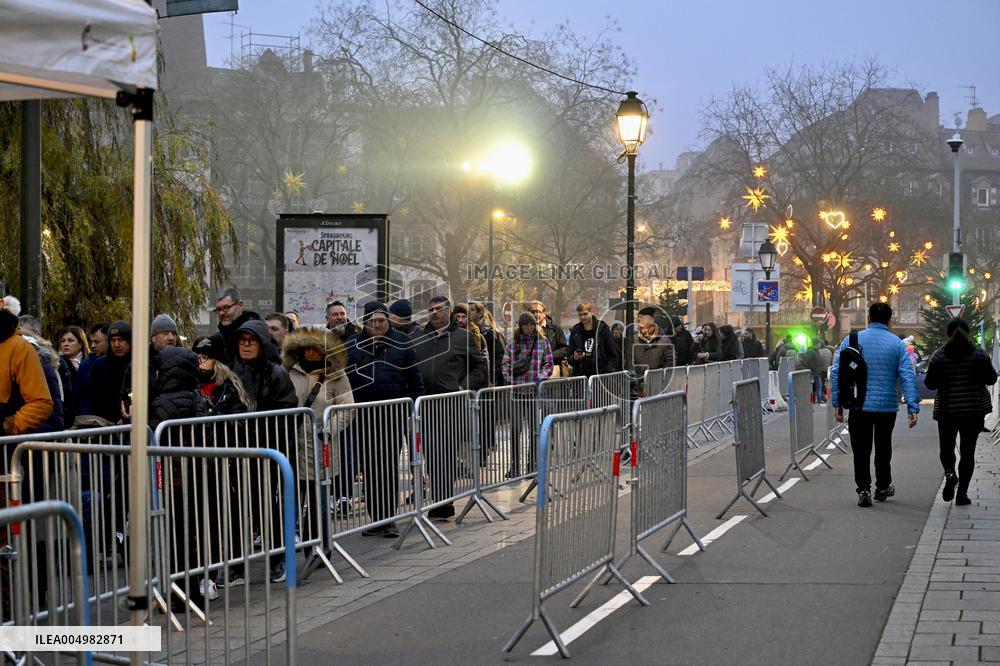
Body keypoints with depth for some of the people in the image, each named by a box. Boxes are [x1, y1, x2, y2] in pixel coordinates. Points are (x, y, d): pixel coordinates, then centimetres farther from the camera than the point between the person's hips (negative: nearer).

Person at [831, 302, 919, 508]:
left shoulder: (852, 341, 0)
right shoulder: (897, 344, 0)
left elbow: (836, 372, -3)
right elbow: (908, 376, -6)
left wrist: (837, 403, 1)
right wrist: (912, 407, -8)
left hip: (859, 406, -1)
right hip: (887, 406, 1)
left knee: (861, 449, 7)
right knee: (883, 448, 17)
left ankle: (864, 489, 0)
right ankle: (883, 488, 29)